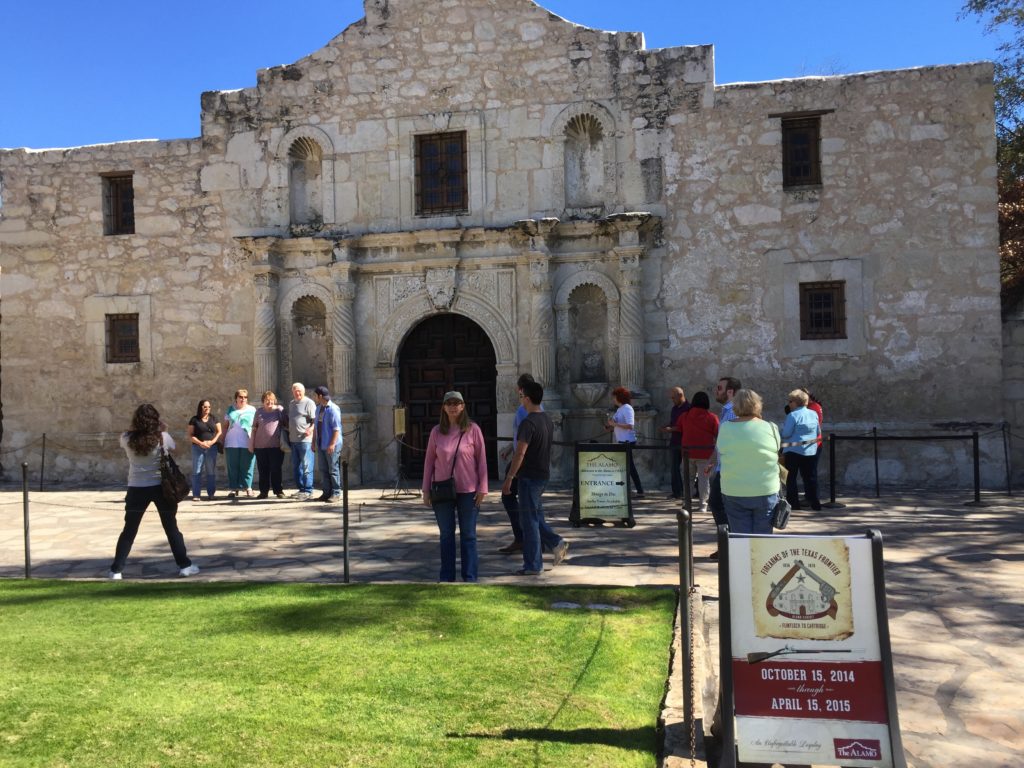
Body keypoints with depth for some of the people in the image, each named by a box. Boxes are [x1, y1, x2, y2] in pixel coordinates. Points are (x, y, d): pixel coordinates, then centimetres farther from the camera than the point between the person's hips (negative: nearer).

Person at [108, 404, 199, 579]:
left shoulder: (126, 439, -7)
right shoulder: (162, 437, -10)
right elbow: (172, 448, 10)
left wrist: (136, 429, 14)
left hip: (136, 488, 1)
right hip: (161, 486, -1)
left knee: (129, 530, 12)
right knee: (171, 527, 8)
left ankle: (116, 570, 15)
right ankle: (184, 565, 10)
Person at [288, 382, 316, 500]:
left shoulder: (309, 403, -6)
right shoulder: (291, 404, 19)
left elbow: (315, 420, -12)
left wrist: (310, 429, -29)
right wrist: (288, 430, 16)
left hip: (305, 440, -8)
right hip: (293, 440, 8)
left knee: (306, 467, -7)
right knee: (296, 467, 13)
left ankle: (308, 491, -4)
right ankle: (301, 489, 22)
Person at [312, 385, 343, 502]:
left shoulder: (333, 409, -14)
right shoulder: (318, 408, 12)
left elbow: (337, 429, -17)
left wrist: (332, 444, -22)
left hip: (331, 446, -8)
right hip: (321, 445, 8)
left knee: (333, 470, -2)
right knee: (323, 470, 10)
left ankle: (336, 493, 5)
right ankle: (327, 492, 18)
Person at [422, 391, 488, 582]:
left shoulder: (473, 429, -4)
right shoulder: (436, 432, 1)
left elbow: (482, 460, -2)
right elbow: (429, 461, 5)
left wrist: (482, 488, -5)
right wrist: (426, 490, 3)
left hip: (468, 491, -2)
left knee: (468, 535, 6)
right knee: (446, 535, 12)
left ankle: (469, 577, 15)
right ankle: (446, 576, 22)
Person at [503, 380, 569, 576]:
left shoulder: (528, 422, -19)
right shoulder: (548, 420, 10)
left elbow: (520, 453, -24)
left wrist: (509, 478, -20)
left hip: (530, 476, -9)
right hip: (544, 474, 9)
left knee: (529, 520, 0)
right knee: (536, 515, 21)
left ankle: (533, 565, 7)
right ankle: (556, 543, 12)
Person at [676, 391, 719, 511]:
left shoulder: (684, 415, 2)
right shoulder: (712, 417, -7)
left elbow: (678, 431, 10)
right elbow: (717, 435, -6)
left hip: (688, 451, 3)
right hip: (705, 453, -3)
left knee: (688, 478, 16)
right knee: (704, 479, 3)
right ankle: (702, 504, 3)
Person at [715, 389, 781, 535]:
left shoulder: (725, 428, -4)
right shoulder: (770, 428, -5)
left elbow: (720, 454, 1)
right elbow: (777, 451, 7)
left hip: (733, 493, 0)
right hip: (766, 491, 0)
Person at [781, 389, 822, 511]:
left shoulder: (793, 415, -14)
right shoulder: (813, 414, 6)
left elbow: (786, 434, -15)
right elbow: (818, 432, 12)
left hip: (794, 450, -6)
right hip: (810, 450, 6)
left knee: (791, 477, 4)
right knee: (810, 477, 11)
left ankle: (793, 503, 3)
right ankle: (814, 503, 11)